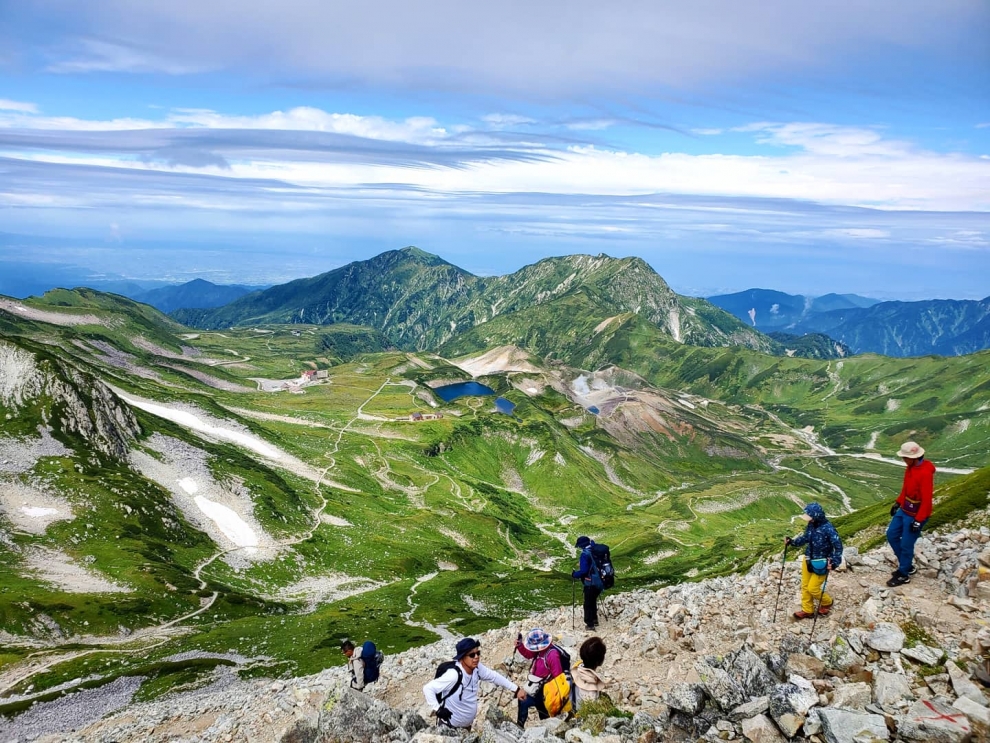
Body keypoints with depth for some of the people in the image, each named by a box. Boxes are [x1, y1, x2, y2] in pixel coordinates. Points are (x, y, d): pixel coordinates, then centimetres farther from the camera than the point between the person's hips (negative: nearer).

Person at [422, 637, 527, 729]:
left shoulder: (477, 668, -11)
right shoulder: (454, 674, -32)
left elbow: (494, 676, 5)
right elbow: (428, 689, -28)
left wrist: (516, 689, 5)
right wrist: (437, 709, -34)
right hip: (449, 727, -8)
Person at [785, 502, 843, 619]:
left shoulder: (828, 528, -25)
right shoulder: (811, 525, -4)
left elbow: (838, 546, -20)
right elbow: (805, 538, 13)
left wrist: (834, 562, -29)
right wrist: (792, 541, -1)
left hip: (820, 564, -7)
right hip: (808, 560, 7)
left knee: (813, 588, 0)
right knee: (805, 586, 13)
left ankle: (827, 602, 29)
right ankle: (807, 610, 29)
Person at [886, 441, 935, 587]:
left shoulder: (925, 473, -28)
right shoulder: (910, 467, 0)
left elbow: (926, 500, -25)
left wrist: (918, 521, -22)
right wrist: (898, 503, 17)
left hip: (916, 515, -9)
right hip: (904, 510, 9)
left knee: (906, 544, 2)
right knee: (892, 535, 15)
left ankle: (903, 575, 20)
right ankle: (907, 565, 31)